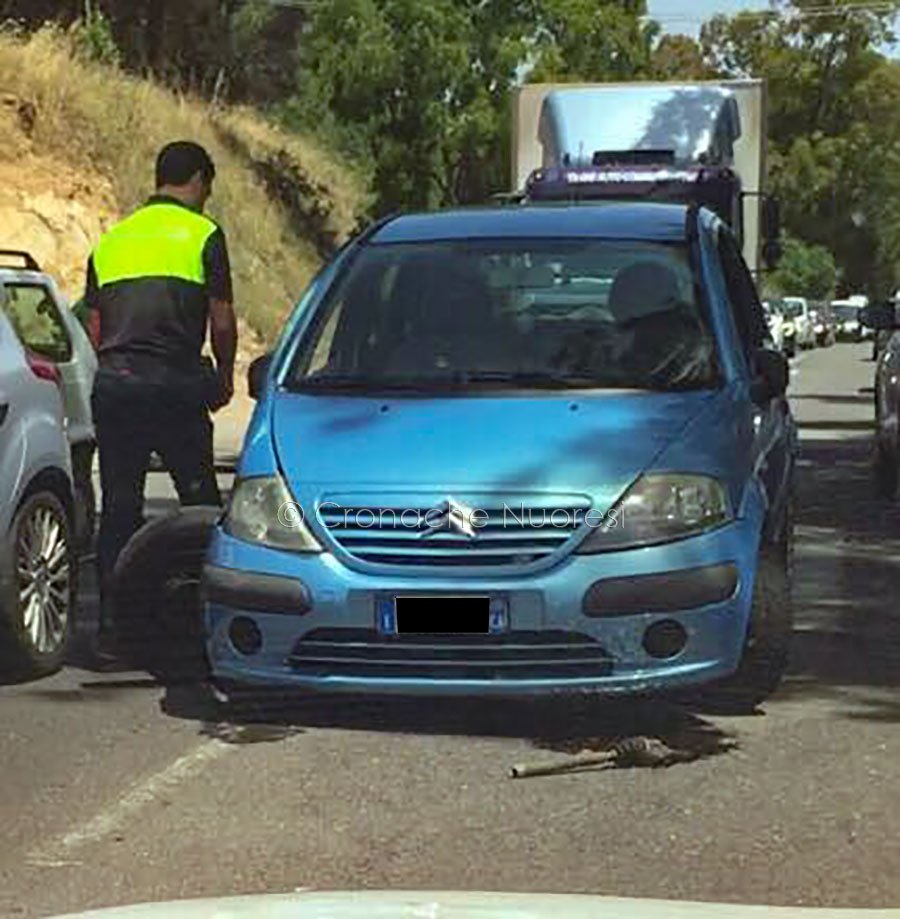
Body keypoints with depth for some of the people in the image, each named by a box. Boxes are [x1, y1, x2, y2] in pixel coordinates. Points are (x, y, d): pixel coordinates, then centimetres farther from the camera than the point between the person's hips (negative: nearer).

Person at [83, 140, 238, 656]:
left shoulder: (111, 240, 18)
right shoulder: (202, 234, 3)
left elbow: (95, 328, 18)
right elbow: (222, 320, 1)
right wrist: (224, 377, 16)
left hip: (112, 383, 5)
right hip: (174, 384, -4)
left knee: (119, 508, 7)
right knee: (201, 504, 6)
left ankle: (113, 627, 6)